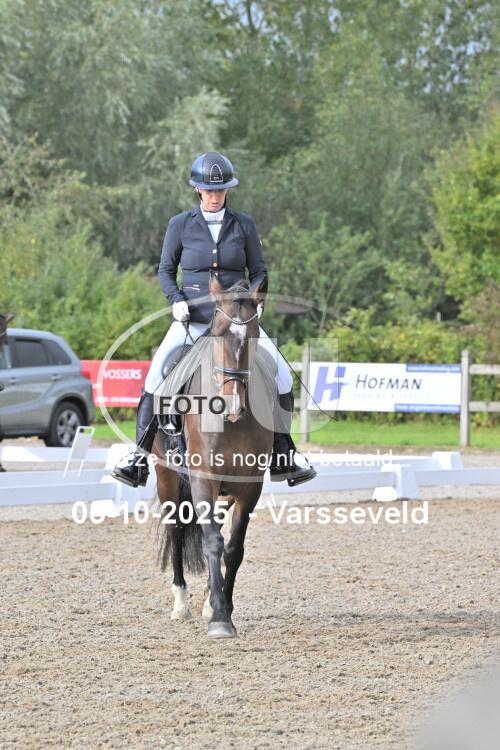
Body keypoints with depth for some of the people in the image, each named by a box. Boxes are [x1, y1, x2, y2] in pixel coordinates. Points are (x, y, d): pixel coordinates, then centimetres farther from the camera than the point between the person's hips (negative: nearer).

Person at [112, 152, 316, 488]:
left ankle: (281, 459, 3)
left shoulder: (244, 225, 3)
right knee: (157, 377, -19)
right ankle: (139, 459, -14)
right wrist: (176, 301, -9)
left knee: (282, 377, -10)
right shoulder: (181, 225, 1)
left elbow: (259, 271, 9)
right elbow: (166, 270, 9)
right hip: (193, 320, -1)